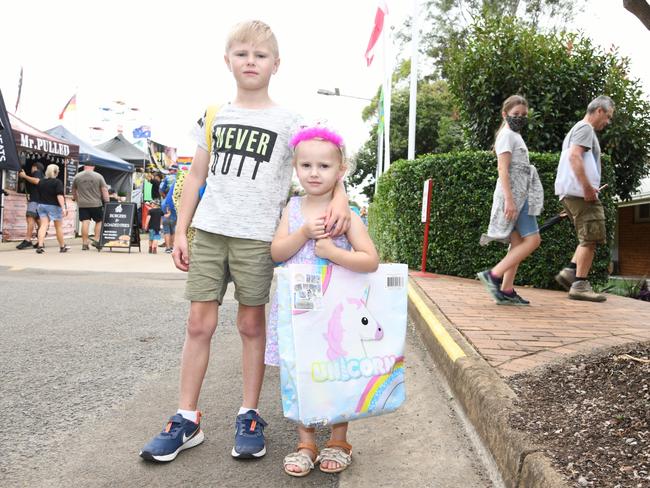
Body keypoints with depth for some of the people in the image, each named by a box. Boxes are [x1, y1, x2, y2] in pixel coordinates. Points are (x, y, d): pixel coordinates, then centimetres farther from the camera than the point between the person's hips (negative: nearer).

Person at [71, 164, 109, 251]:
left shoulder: (77, 176, 6)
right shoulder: (98, 176, -1)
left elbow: (73, 190, 16)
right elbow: (104, 190, -4)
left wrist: (75, 198, 32)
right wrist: (107, 202, 1)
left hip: (82, 204, 2)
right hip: (96, 204, -2)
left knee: (85, 222, 0)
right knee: (99, 221, 12)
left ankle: (85, 243, 1)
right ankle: (96, 240, 6)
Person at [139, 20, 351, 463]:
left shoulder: (287, 122, 1)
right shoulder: (213, 116, 11)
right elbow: (196, 175, 12)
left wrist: (340, 197, -29)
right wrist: (181, 232, 7)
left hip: (257, 236, -3)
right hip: (208, 231, 3)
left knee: (252, 324, 5)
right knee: (200, 322, 3)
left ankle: (250, 417, 18)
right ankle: (187, 420, 14)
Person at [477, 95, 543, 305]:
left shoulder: (515, 136, 24)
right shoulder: (507, 135, -6)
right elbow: (503, 170, -15)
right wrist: (509, 199, -23)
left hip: (519, 195, 10)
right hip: (514, 194, -10)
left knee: (518, 244, 5)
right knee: (532, 240, -13)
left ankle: (506, 291, 4)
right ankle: (493, 275, -13)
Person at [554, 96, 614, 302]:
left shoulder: (577, 129, 27)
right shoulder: (585, 128, -5)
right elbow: (574, 156, -20)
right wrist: (587, 187, -24)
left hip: (570, 193, 10)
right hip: (579, 192, -10)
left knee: (589, 238, 14)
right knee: (591, 238, -9)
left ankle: (569, 272, 4)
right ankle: (580, 285, -9)